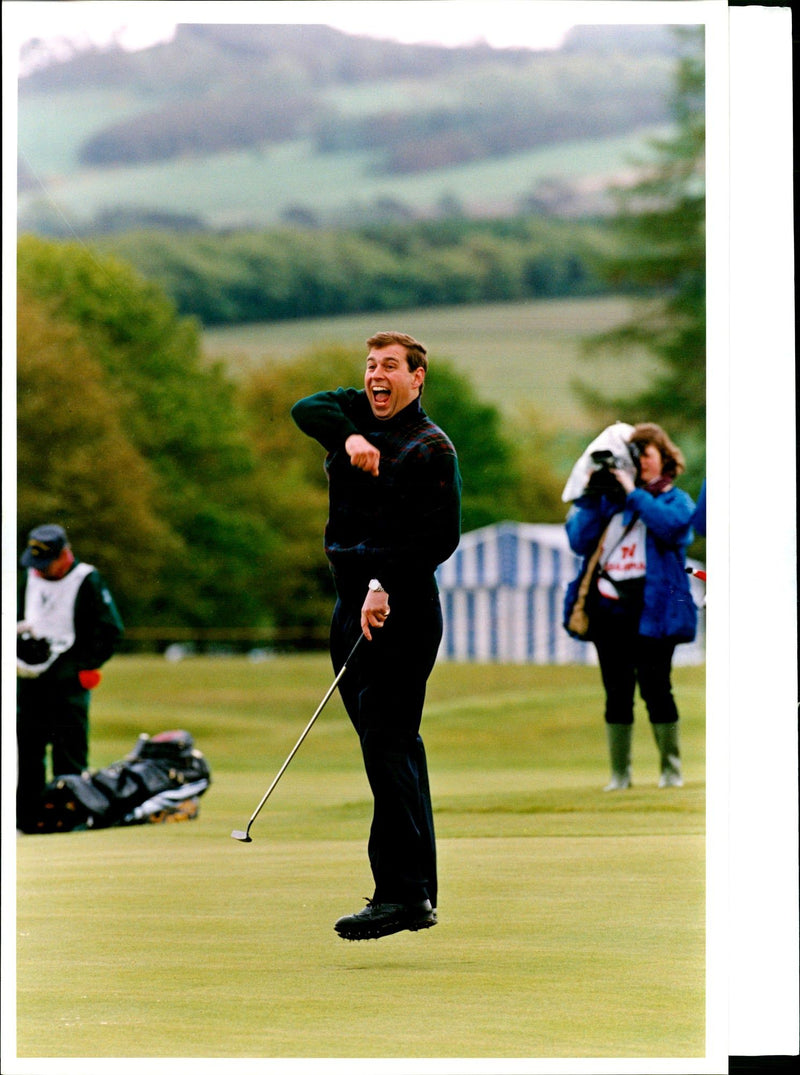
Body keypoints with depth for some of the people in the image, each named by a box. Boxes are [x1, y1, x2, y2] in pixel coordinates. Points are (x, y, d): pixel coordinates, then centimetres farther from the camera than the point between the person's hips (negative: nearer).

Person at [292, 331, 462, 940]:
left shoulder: (431, 448, -7)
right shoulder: (358, 414, 14)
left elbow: (441, 538, -14)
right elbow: (307, 409, -1)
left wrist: (385, 587, -23)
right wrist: (347, 437, -19)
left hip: (401, 611, -8)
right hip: (352, 604, 8)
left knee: (388, 748, -14)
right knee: (391, 747, 11)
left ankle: (403, 895, -17)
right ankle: (419, 890, 16)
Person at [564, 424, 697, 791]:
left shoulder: (675, 499, 7)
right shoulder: (609, 499, 15)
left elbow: (671, 526, -16)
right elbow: (579, 542, 6)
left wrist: (634, 493, -16)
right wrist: (591, 497, -3)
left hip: (653, 607, -3)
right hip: (609, 609, 3)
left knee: (655, 689, -4)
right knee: (617, 693, 4)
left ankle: (671, 770, 5)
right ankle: (619, 772, 7)